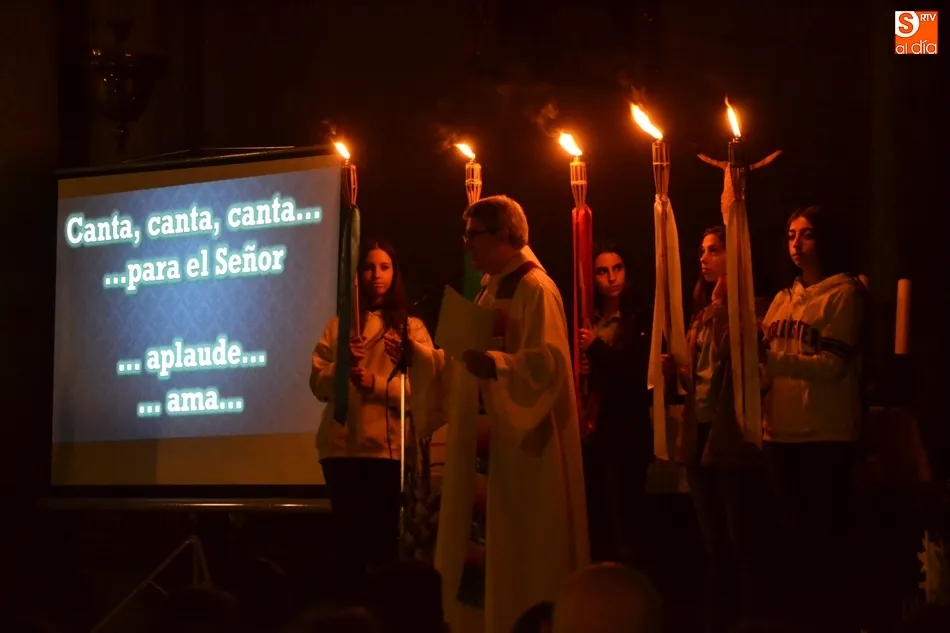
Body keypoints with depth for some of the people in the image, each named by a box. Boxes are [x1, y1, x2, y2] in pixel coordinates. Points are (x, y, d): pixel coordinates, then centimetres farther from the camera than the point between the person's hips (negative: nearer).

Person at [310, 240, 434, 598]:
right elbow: (318, 384, 6)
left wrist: (375, 383, -17)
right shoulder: (339, 325, 15)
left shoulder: (411, 327, 10)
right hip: (342, 447, 2)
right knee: (351, 541, 2)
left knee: (385, 543, -1)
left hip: (390, 448, -1)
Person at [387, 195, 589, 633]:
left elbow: (549, 362, -24)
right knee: (478, 545, 8)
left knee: (518, 554, -7)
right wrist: (417, 355, 7)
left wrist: (495, 366, -38)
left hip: (520, 448, -10)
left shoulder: (535, 290, -12)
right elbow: (463, 364, 19)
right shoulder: (489, 290, 18)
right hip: (485, 443, 10)